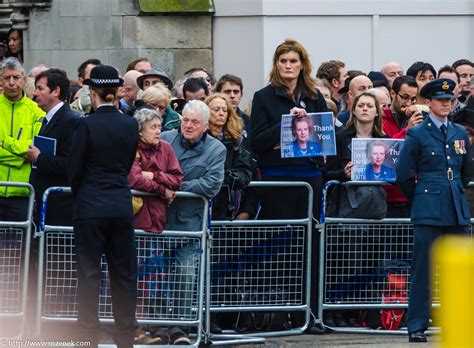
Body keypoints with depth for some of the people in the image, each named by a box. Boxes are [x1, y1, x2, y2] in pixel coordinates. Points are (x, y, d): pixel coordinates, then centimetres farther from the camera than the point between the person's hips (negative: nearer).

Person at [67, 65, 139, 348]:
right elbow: (128, 165, 10)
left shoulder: (87, 124, -11)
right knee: (124, 272, 9)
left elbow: (75, 169, -5)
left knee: (89, 272, 1)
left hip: (91, 207, -4)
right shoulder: (130, 125, 2)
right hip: (122, 205, 4)